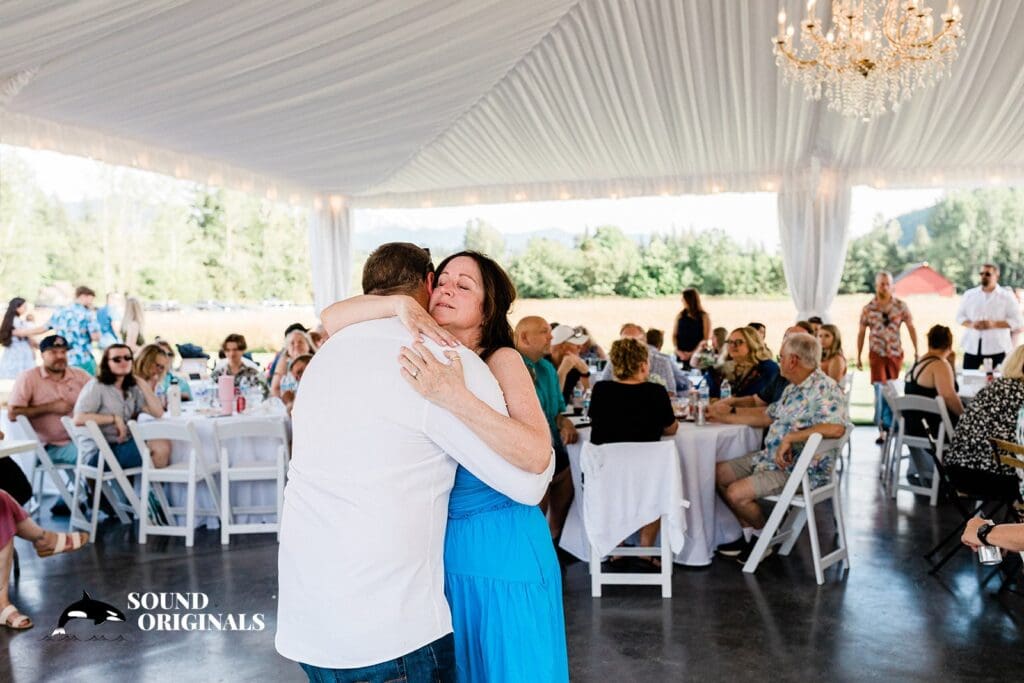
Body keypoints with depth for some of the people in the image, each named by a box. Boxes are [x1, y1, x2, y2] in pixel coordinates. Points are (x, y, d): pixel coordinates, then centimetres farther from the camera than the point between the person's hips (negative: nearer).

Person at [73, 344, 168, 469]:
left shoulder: (132, 388, 13)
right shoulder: (96, 386, -5)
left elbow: (158, 413, 1)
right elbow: (78, 419, -19)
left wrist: (142, 384, 0)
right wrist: (114, 418, -17)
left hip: (124, 444, 7)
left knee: (163, 445, -17)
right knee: (158, 449, -23)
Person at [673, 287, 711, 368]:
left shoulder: (704, 316, 0)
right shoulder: (680, 315, 10)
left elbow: (705, 338, -4)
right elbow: (674, 335, 9)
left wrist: (692, 353, -12)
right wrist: (678, 351, -6)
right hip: (680, 355, 3)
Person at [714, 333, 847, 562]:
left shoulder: (824, 388, -19)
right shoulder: (792, 389, 13)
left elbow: (836, 428, -34)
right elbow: (767, 417, 25)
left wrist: (790, 438, -31)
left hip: (800, 469, -10)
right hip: (770, 457, 10)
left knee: (736, 493, -22)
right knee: (719, 473, 9)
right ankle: (750, 533, 18)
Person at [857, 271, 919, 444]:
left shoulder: (901, 306, -1)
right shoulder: (868, 309, -2)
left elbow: (911, 328, 3)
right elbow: (861, 333, 4)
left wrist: (916, 351, -2)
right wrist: (858, 357, 5)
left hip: (896, 353, 1)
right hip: (877, 353, -1)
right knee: (880, 390, -9)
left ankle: (887, 423, 27)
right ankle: (882, 430, -7)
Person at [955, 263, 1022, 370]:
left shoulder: (1007, 297, 1)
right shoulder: (969, 294, 10)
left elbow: (1016, 321, -2)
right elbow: (959, 316, 12)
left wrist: (994, 324, -17)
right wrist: (970, 324, -9)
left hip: (996, 348, -2)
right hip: (972, 346, 2)